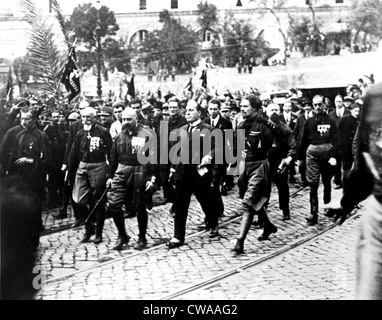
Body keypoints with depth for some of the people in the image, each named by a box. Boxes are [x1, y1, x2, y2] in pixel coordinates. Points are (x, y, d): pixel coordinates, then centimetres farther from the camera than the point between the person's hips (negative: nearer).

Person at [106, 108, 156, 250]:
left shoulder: (147, 135, -8)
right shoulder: (120, 136, 10)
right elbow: (113, 158, 16)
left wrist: (152, 178, -15)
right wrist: (110, 176, 12)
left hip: (140, 173, -5)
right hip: (121, 173, 5)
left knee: (140, 207, 6)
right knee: (113, 204, -3)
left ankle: (142, 238, 23)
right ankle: (122, 236, 15)